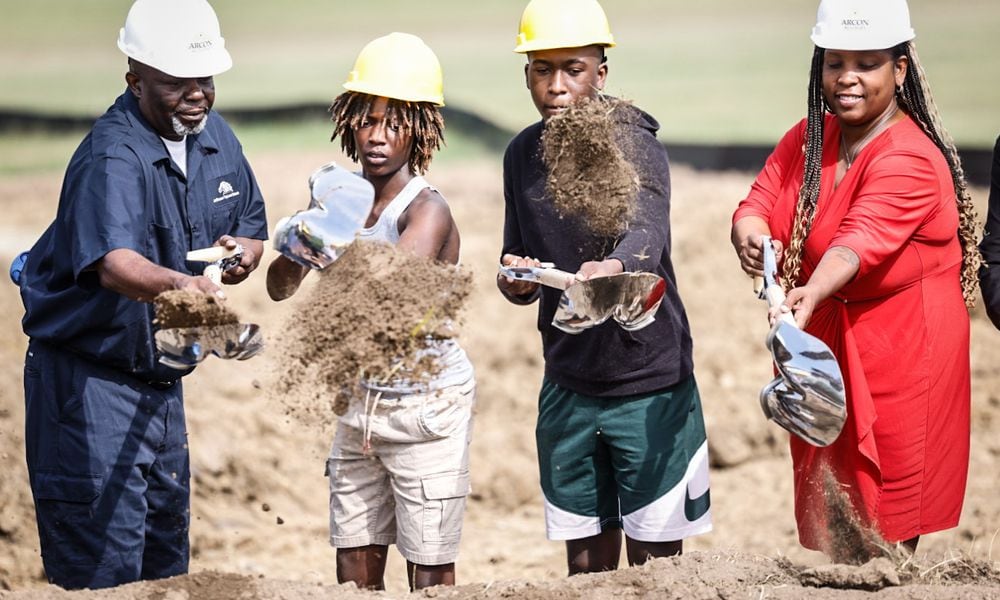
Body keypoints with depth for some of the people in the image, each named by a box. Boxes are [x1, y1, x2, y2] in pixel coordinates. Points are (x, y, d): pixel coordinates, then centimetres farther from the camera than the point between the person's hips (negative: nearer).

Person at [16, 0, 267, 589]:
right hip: (90, 379, -8)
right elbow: (115, 263, -42)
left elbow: (253, 231, 14)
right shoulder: (113, 157, -24)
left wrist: (241, 251, -10)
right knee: (103, 565, -9)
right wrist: (180, 285, -62)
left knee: (166, 552, 18)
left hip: (160, 377, 8)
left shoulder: (215, 136, 2)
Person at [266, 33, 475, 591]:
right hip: (361, 401, 6)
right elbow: (281, 286, -1)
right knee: (354, 567, 7)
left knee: (430, 572, -2)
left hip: (427, 403, -6)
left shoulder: (428, 210, -18)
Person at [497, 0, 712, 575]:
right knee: (588, 561, 11)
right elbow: (519, 273, 9)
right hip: (568, 387, 5)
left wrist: (613, 269, -56)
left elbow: (647, 231, -34)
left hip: (650, 384, -5)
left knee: (654, 560, 1)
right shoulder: (523, 154, 3)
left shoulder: (634, 145, -14)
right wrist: (515, 280, -15)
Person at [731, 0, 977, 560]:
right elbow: (758, 205, -3)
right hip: (823, 345, 7)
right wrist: (750, 236, -28)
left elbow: (860, 240, -34)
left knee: (886, 529, -3)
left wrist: (810, 295, -52)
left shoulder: (910, 160, -19)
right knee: (828, 512, 11)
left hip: (899, 346, -7)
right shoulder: (806, 140, 6)